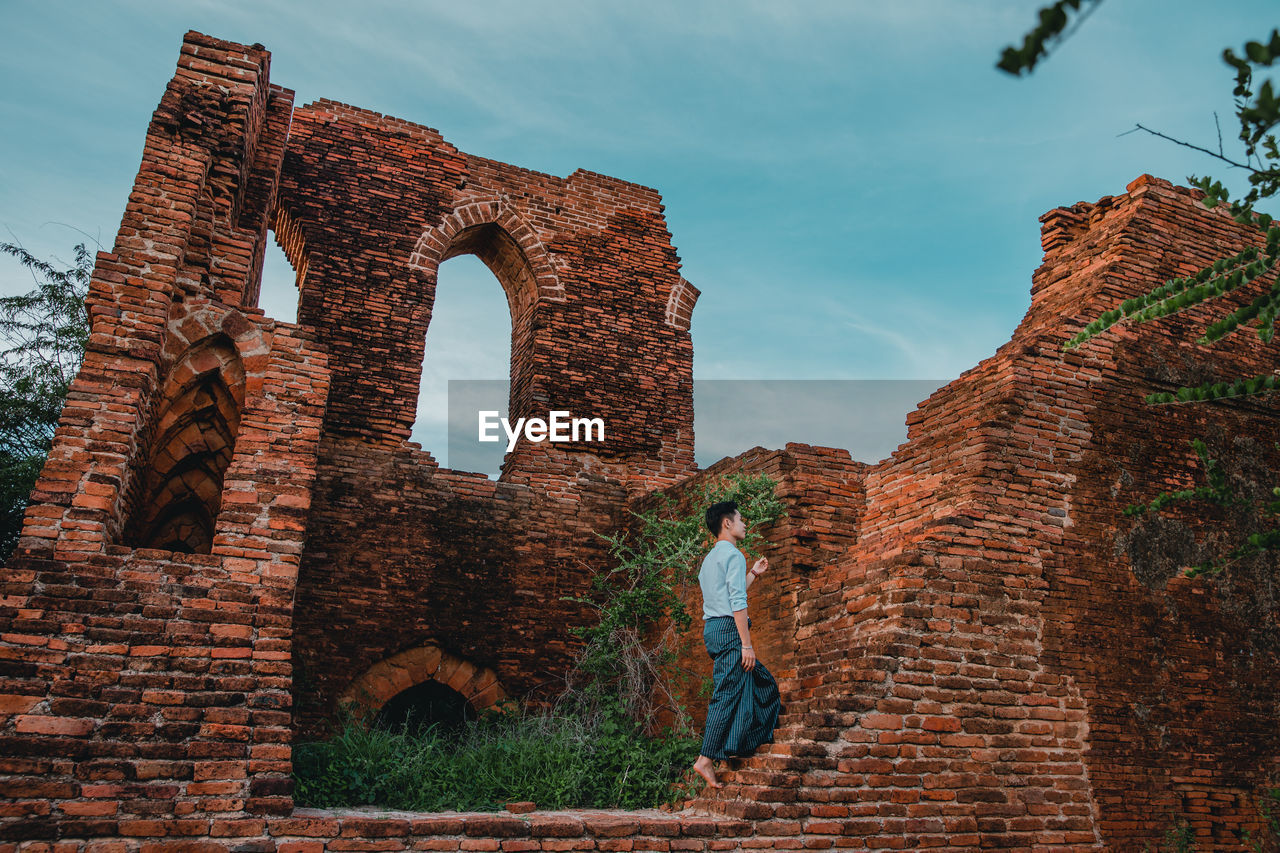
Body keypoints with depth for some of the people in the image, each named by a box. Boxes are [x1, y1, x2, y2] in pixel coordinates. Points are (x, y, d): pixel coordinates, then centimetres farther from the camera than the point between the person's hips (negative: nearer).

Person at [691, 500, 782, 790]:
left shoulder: (710, 558, 22)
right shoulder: (733, 554, -9)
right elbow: (738, 604, -16)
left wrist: (754, 574, 33)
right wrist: (747, 645, -17)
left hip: (712, 628, 10)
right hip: (729, 628, -10)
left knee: (762, 683, 18)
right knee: (728, 694, -9)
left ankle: (754, 740, 21)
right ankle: (707, 759, -10)